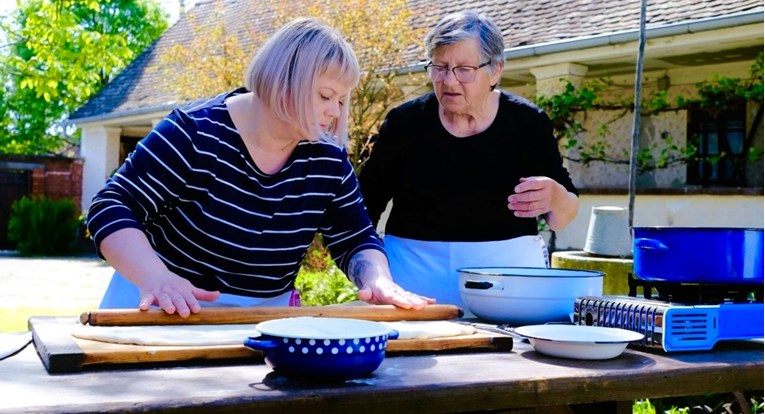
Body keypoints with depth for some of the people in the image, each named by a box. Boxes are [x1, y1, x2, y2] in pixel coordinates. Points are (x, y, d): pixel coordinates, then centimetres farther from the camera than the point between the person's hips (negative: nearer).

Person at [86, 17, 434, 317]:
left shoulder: (328, 159, -3)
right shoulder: (195, 134, -16)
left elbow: (356, 239, 4)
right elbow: (111, 208, -19)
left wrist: (377, 280, -18)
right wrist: (155, 278, -35)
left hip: (267, 317, 5)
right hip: (168, 312, -4)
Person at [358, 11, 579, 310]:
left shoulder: (527, 123, -2)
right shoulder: (406, 121, -3)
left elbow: (563, 216, 3)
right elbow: (367, 202, 4)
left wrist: (555, 198, -18)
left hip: (509, 266, 1)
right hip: (416, 268, 0)